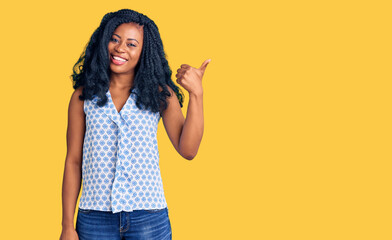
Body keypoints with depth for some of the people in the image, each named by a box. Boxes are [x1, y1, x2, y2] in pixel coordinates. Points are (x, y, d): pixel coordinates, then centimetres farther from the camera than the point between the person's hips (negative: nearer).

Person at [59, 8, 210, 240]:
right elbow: (73, 162, 5)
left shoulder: (159, 94, 3)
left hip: (149, 218, 0)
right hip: (95, 218, 0)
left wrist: (196, 94, -16)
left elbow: (187, 150, -7)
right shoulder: (84, 96, 4)